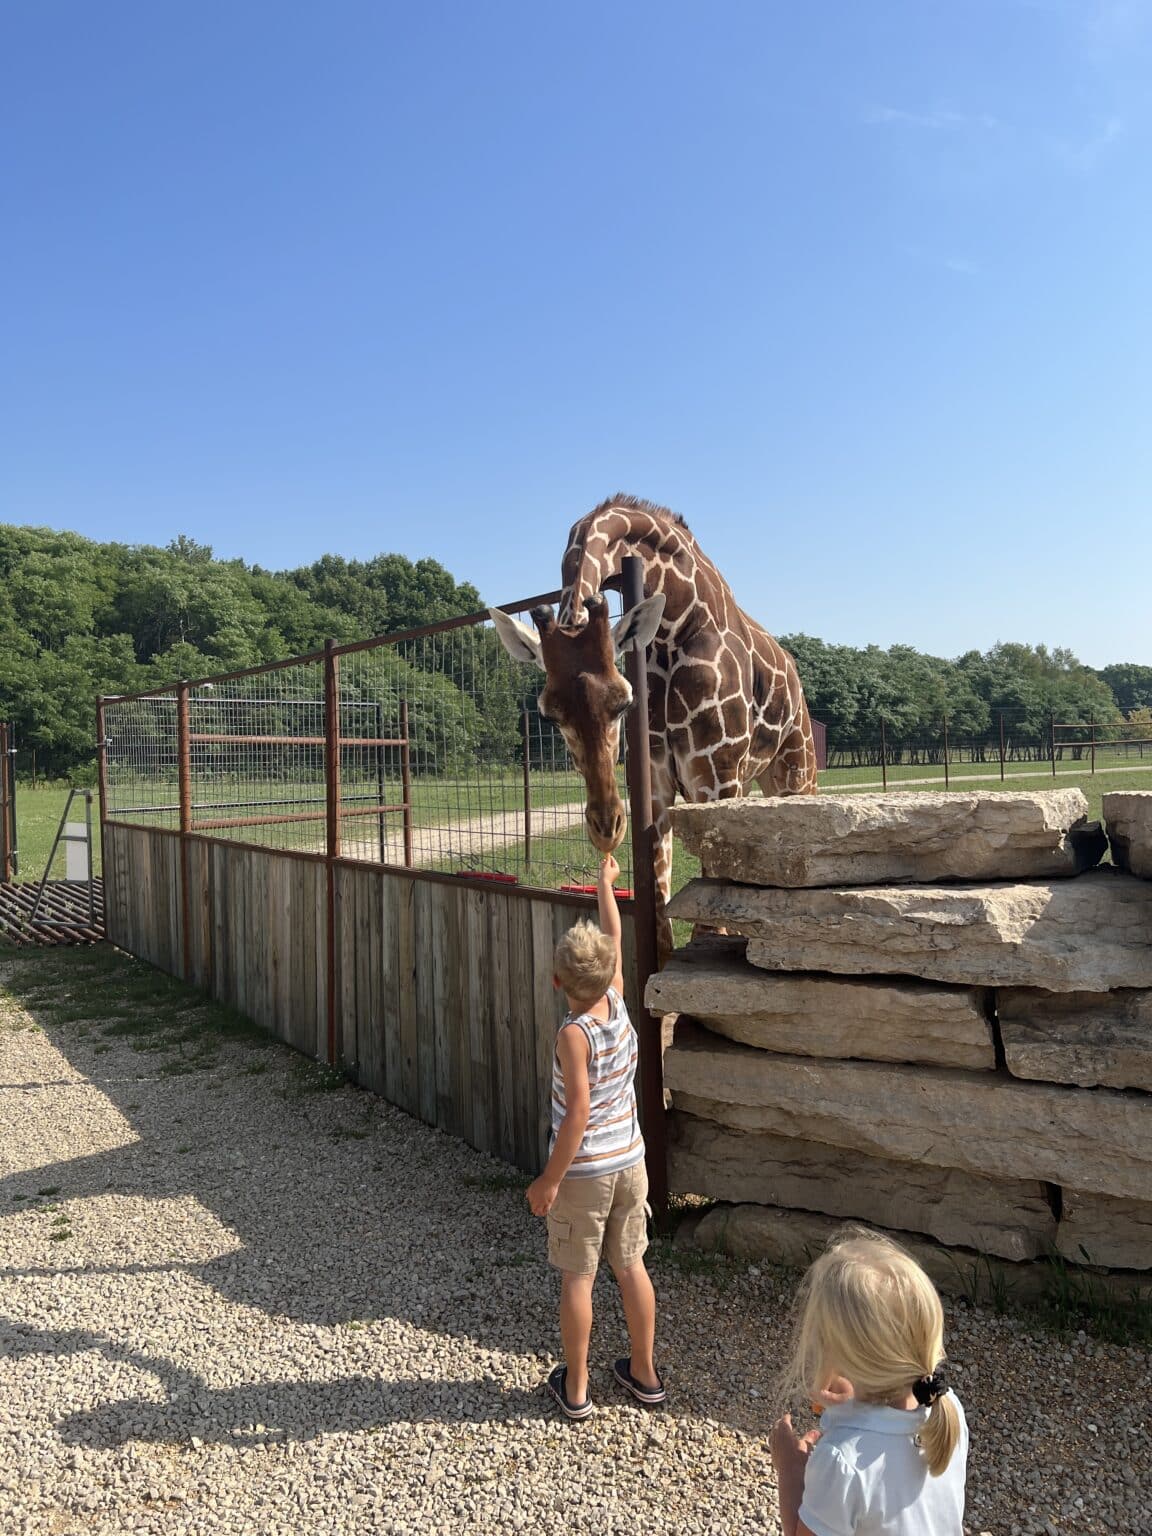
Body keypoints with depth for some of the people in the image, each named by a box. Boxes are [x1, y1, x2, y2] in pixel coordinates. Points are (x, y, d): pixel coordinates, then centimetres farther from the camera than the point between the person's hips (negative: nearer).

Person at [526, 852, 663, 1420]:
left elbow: (579, 1112, -25)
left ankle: (574, 1387, 24)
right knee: (630, 1266, 18)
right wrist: (605, 883, 21)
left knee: (577, 1277, 10)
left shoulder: (574, 1033, -23)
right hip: (630, 1161, 6)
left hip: (583, 1171, -6)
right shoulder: (617, 1003, -7)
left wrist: (549, 1180, -16)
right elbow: (615, 940, 8)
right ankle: (644, 1373, 32)